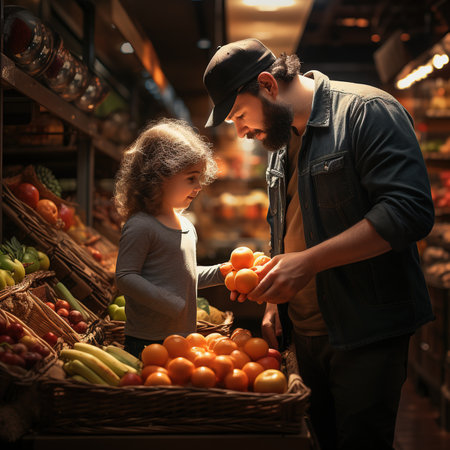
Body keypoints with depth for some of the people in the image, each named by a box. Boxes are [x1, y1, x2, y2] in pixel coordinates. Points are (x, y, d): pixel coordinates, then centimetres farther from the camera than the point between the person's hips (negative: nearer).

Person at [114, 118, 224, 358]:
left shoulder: (187, 226, 15)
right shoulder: (141, 226, -13)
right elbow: (125, 277, -18)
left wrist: (220, 272, 15)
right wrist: (171, 305, -23)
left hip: (184, 337, 8)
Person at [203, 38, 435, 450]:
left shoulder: (367, 110, -12)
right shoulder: (280, 143, 14)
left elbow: (410, 212, -23)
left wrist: (308, 262, -25)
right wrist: (272, 298, 13)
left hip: (366, 332, -8)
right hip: (305, 332, 8)